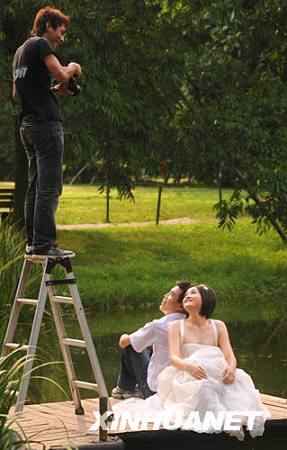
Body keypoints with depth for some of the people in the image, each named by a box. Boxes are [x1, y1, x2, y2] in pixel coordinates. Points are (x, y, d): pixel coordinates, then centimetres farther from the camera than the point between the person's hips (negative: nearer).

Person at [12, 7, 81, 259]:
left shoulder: (20, 51, 22)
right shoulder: (41, 44, -5)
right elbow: (61, 75, -19)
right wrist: (73, 68, 3)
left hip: (27, 124, 9)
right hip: (46, 123, -9)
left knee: (35, 186, 11)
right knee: (50, 187, -10)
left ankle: (32, 242, 12)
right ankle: (43, 244, -12)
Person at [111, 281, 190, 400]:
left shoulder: (157, 326, -21)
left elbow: (123, 342, -4)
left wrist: (125, 337, 19)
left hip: (155, 390, -5)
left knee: (130, 345, 14)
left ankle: (124, 388, 32)